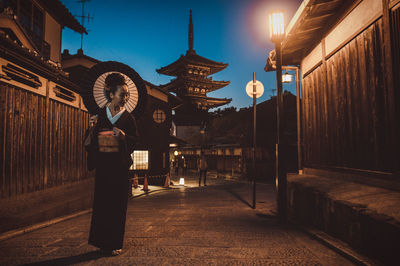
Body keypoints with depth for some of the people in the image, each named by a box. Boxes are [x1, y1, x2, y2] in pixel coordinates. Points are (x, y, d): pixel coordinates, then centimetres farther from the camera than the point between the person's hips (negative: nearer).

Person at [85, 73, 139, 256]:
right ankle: (102, 242, 18)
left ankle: (115, 244, 15)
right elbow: (92, 140, 9)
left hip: (120, 165, -1)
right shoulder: (100, 115, 7)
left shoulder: (128, 117, 5)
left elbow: (136, 139, 2)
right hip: (103, 164, 1)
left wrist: (123, 136, -16)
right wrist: (92, 129, -11)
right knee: (102, 201, 3)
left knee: (118, 203, 2)